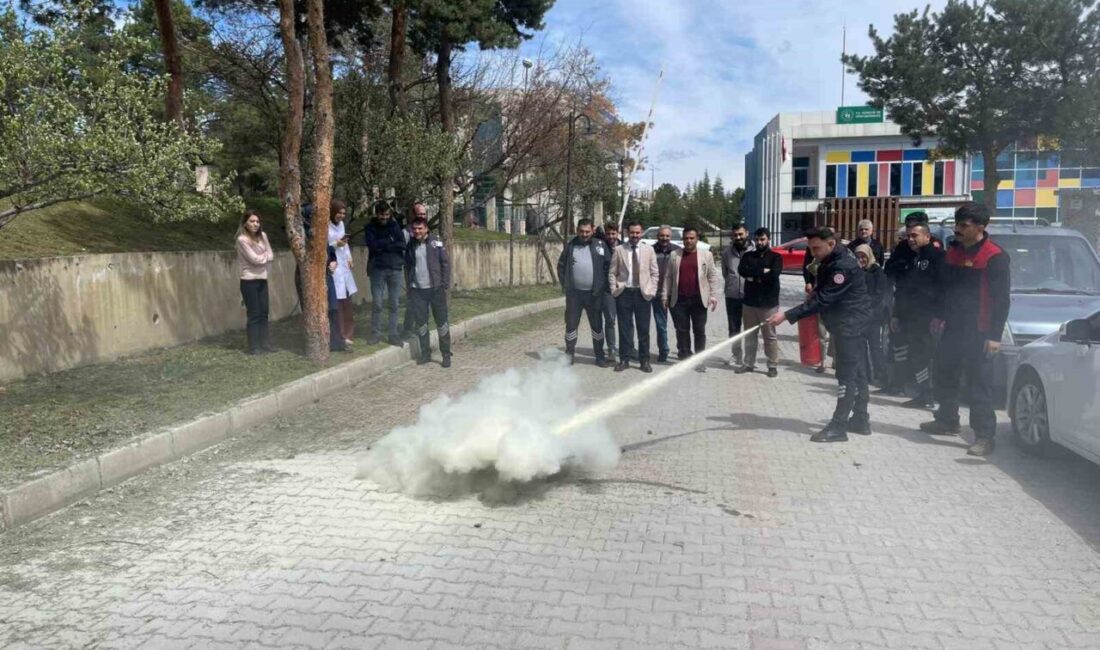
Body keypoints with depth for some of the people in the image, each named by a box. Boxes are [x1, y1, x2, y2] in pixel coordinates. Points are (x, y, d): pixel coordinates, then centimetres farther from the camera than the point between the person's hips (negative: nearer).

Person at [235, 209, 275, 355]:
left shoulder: (262, 236, 6)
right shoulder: (242, 239, -13)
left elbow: (270, 255, 4)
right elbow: (254, 259, -17)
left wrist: (262, 258, -12)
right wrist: (266, 256, -1)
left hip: (262, 279, 6)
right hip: (249, 281, -6)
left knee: (263, 312, 8)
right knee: (254, 314, -3)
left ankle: (264, 343, 15)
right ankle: (253, 347, 4)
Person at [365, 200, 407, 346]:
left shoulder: (394, 225, 8)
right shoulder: (370, 227, 4)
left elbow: (402, 244, -4)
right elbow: (372, 246, -11)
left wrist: (382, 245, -9)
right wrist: (390, 241, -8)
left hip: (395, 268, 1)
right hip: (377, 268, -1)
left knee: (394, 304, 2)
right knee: (377, 303, -2)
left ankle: (393, 334, 8)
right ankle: (376, 333, 8)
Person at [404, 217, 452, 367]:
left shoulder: (436, 243, -5)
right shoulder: (410, 245, 6)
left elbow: (446, 263, -5)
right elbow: (407, 267, 12)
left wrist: (445, 285, -9)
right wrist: (409, 286, 7)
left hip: (436, 288, -3)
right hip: (417, 290, 3)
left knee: (441, 322, 2)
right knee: (420, 322, 8)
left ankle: (446, 354, 9)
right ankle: (425, 353, 20)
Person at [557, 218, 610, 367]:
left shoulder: (600, 245, 2)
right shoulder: (570, 246, 5)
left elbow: (608, 265, 2)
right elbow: (561, 265, 10)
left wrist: (604, 285, -2)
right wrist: (564, 285, 2)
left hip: (594, 293, -1)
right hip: (574, 293, 1)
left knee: (597, 325, 8)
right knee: (571, 324, 5)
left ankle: (600, 356, 19)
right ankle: (570, 354, 18)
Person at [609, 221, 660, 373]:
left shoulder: (649, 250, 7)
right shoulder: (618, 250, 4)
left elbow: (654, 273, 6)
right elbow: (612, 273, 5)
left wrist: (651, 291, -3)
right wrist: (614, 290, -4)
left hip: (643, 293, 0)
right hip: (624, 293, 0)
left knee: (643, 329, 4)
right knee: (624, 328, 5)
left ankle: (644, 361, 13)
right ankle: (624, 360, 14)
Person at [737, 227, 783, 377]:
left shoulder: (775, 257, 1)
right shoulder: (748, 256, 10)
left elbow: (774, 274, -17)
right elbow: (742, 270, -10)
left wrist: (754, 276, -10)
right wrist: (763, 271, -14)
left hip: (768, 303, -4)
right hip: (750, 302, 4)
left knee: (770, 336, 1)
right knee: (750, 335, 11)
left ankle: (773, 365, 9)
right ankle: (749, 363, 20)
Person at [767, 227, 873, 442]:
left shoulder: (844, 266, -23)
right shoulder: (831, 261, 10)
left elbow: (822, 300, -28)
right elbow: (822, 293, 26)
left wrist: (787, 315, -30)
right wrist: (817, 285, 4)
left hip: (851, 323, -10)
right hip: (849, 323, 10)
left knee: (847, 375, -10)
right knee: (857, 372, 14)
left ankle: (838, 426, -10)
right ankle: (860, 419, 21)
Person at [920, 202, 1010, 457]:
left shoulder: (994, 257, -13)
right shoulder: (953, 250, 8)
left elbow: (1001, 299, -14)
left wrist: (994, 335, -17)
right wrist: (940, 316, 19)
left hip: (978, 331, -7)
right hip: (953, 327, 7)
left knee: (979, 384, -5)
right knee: (943, 375, 16)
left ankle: (984, 436, 1)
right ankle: (947, 419, 33)